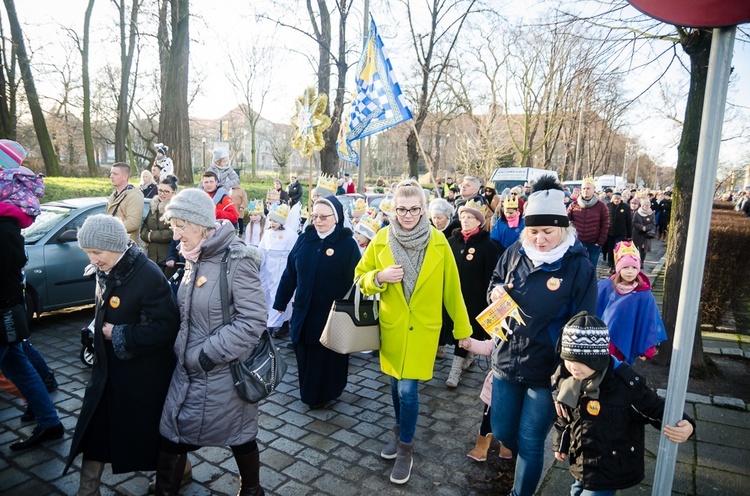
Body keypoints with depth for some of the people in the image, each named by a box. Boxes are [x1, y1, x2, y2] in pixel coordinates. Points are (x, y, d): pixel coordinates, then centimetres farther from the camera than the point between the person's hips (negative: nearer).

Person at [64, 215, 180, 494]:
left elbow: (166, 327, -26)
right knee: (93, 429, 13)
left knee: (149, 430, 13)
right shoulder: (106, 272, 0)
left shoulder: (148, 275, -25)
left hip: (143, 375, -7)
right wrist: (98, 329, 3)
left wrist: (119, 335, -21)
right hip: (109, 367, 7)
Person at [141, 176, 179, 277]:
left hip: (169, 258, -7)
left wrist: (151, 235, -7)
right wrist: (147, 236, -9)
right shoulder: (153, 206, 15)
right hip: (152, 256, 7)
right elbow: (143, 231, 14)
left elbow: (173, 233, -18)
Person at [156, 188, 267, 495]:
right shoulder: (194, 259, 4)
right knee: (171, 435, 13)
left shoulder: (236, 259, -20)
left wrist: (205, 355, -21)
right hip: (188, 371, 7)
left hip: (225, 373, -7)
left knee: (240, 436, 13)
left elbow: (253, 321, -23)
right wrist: (182, 352, 7)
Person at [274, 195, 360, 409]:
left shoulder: (348, 244, -10)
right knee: (304, 355, 14)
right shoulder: (304, 239, 2)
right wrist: (280, 302, 10)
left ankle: (325, 394, 31)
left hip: (332, 315, -4)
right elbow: (290, 273, 6)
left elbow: (354, 281, -10)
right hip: (304, 312, 4)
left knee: (328, 357, 11)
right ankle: (309, 392, 35)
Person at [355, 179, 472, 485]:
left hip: (423, 328, -2)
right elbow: (361, 276, 2)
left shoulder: (438, 242, -10)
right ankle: (400, 432, 43)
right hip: (392, 326, 3)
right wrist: (380, 277, -20)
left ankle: (405, 449, 21)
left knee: (408, 389, -2)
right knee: (396, 384, 17)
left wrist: (462, 328, 1)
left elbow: (451, 288, -4)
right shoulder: (381, 240, -6)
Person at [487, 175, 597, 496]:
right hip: (507, 360, 4)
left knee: (530, 443, 9)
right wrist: (496, 292, -11)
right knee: (502, 431, 19)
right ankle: (523, 459, 53)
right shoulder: (514, 253, -4)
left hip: (547, 371, -4)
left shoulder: (579, 266, -14)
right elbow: (495, 283, 14)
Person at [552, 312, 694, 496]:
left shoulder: (625, 383, -27)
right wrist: (560, 444, 17)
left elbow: (655, 408, -12)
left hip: (610, 470, -5)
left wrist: (685, 425, -29)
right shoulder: (563, 378, -11)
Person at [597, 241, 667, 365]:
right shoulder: (605, 286, -5)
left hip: (625, 345, -2)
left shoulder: (645, 296, -10)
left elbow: (648, 324, -4)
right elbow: (594, 311, 5)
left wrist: (646, 349, -2)